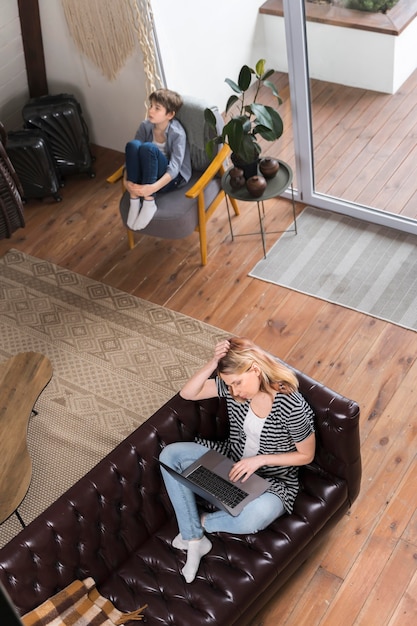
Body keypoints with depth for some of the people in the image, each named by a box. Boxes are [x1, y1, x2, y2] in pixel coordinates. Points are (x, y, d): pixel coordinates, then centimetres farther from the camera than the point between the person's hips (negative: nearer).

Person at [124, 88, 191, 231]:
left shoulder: (177, 133, -18)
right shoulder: (145, 126, -4)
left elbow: (174, 167, -27)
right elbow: (131, 153, -5)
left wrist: (153, 187, -43)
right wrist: (126, 180, -24)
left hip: (172, 178, -4)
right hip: (147, 175, 4)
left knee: (148, 148, -33)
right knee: (132, 144, -27)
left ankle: (149, 201, -30)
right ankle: (134, 199, -24)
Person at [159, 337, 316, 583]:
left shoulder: (292, 407, -27)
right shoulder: (234, 384, -12)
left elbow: (307, 455, -14)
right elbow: (187, 394, -9)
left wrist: (259, 460, -23)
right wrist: (212, 364, -26)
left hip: (271, 480, -6)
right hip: (231, 462, 6)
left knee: (257, 515, -40)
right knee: (170, 454, -12)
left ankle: (203, 522, -6)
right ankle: (195, 539, -12)